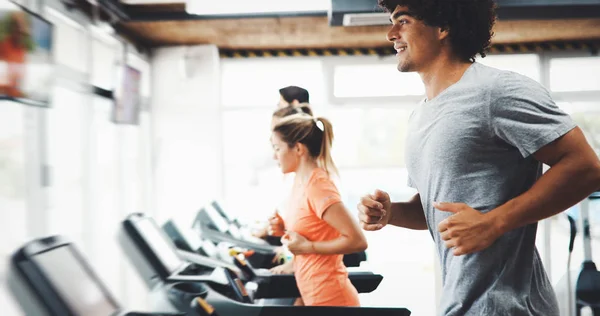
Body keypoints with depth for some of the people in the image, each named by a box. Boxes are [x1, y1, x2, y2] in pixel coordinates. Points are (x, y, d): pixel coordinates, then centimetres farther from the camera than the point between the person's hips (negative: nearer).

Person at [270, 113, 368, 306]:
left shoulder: (318, 187, -19)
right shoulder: (301, 181, 7)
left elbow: (357, 241, -23)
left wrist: (307, 247, -18)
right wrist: (284, 228, 5)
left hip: (330, 300, -9)